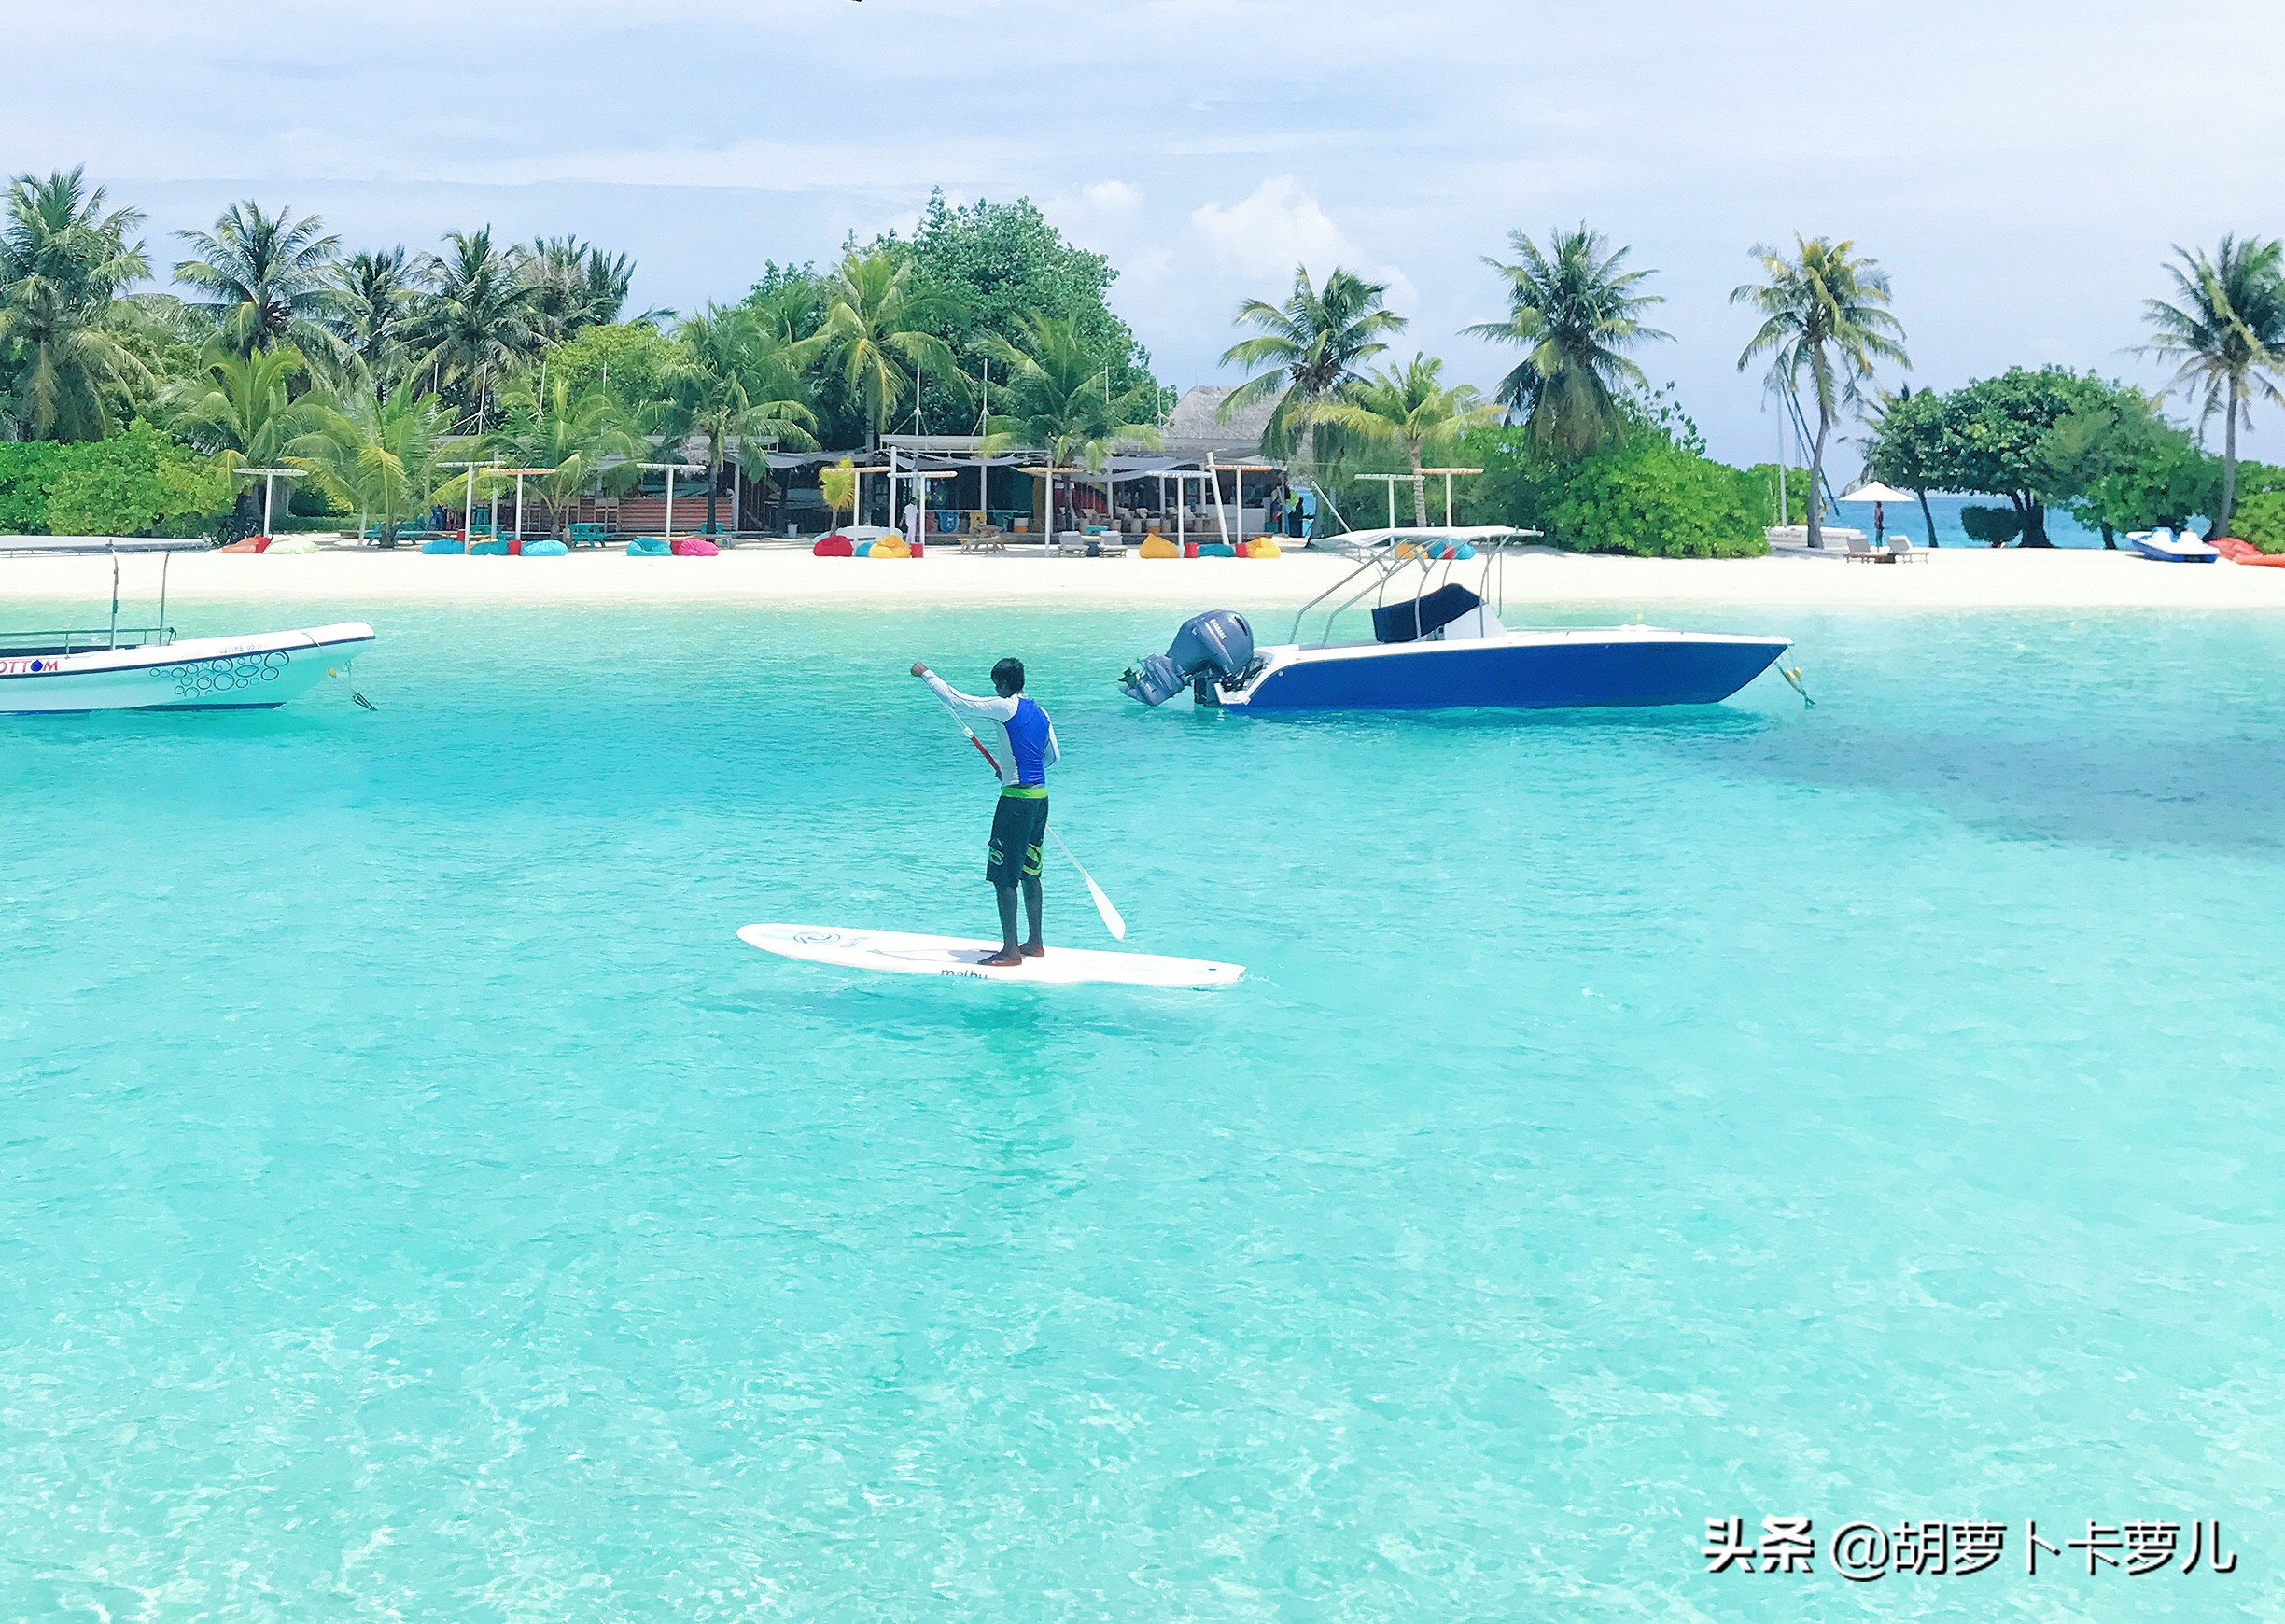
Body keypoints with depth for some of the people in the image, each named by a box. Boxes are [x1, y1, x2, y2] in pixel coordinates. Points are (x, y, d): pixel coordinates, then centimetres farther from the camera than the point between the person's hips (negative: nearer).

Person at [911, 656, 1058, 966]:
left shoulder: (1005, 707, -12)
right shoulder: (1040, 713, 11)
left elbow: (956, 700, -9)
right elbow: (1054, 756, 21)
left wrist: (926, 674, 4)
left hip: (1017, 798, -8)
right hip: (1040, 795, 8)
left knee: (1003, 876, -2)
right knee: (1029, 873, 17)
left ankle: (1010, 951, 0)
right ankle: (1035, 943, 23)